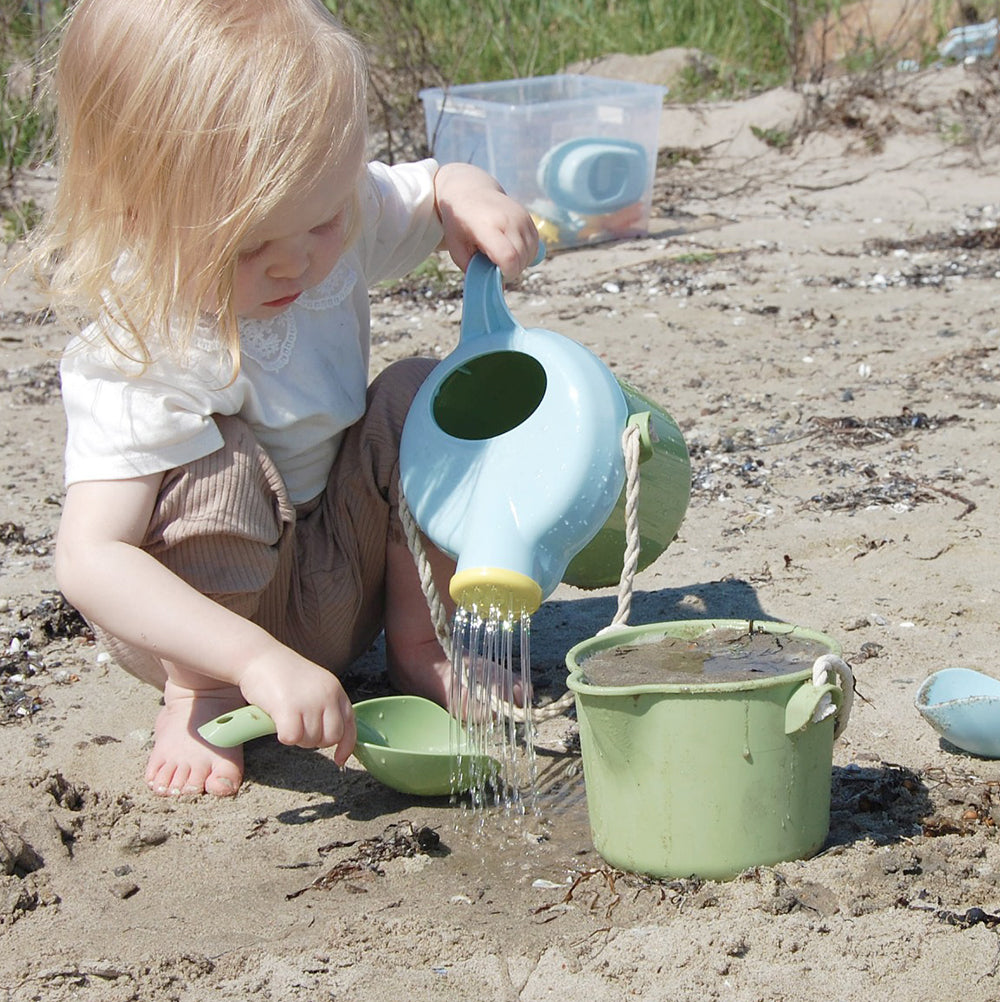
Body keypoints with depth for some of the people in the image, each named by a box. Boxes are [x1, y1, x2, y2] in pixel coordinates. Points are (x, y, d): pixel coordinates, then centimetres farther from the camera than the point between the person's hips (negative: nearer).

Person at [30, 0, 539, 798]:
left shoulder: (337, 221, -14)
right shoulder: (140, 361, -35)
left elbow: (432, 188, 8)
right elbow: (90, 559, -43)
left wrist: (472, 199, -19)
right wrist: (258, 660, -53)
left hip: (348, 572, 6)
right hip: (218, 599, -6)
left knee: (421, 393, -16)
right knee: (219, 461, -35)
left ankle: (417, 641, 0)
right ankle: (200, 696, -15)